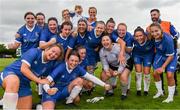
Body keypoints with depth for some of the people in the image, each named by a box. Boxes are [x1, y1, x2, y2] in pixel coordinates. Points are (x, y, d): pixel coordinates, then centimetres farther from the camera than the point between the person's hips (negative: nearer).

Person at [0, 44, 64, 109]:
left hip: (24, 83, 6)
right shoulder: (35, 52, -15)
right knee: (14, 81, -42)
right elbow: (23, 69, -23)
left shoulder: (50, 64, 0)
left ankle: (7, 100, 20)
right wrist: (39, 80, -22)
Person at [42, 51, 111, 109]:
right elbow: (47, 80, -27)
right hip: (52, 92, -6)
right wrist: (48, 90, -47)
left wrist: (104, 85, -9)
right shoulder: (61, 67, -22)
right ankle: (41, 105, 1)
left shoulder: (78, 69, -8)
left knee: (79, 80, -15)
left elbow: (91, 77, -4)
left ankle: (69, 102, -2)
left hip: (63, 92, 6)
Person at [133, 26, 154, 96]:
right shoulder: (133, 38, -33)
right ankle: (138, 89, 16)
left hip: (148, 54, -1)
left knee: (146, 72, 0)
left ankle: (146, 90, 22)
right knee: (138, 71, -3)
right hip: (137, 54, 1)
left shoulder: (149, 39, -37)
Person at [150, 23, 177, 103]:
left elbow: (171, 56, -25)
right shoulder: (153, 37, -24)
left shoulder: (168, 40, -36)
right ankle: (160, 92, 26)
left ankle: (170, 97, 4)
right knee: (155, 73, 2)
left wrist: (163, 67, -22)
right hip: (160, 55, 5)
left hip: (170, 57, -5)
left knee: (169, 75, -15)